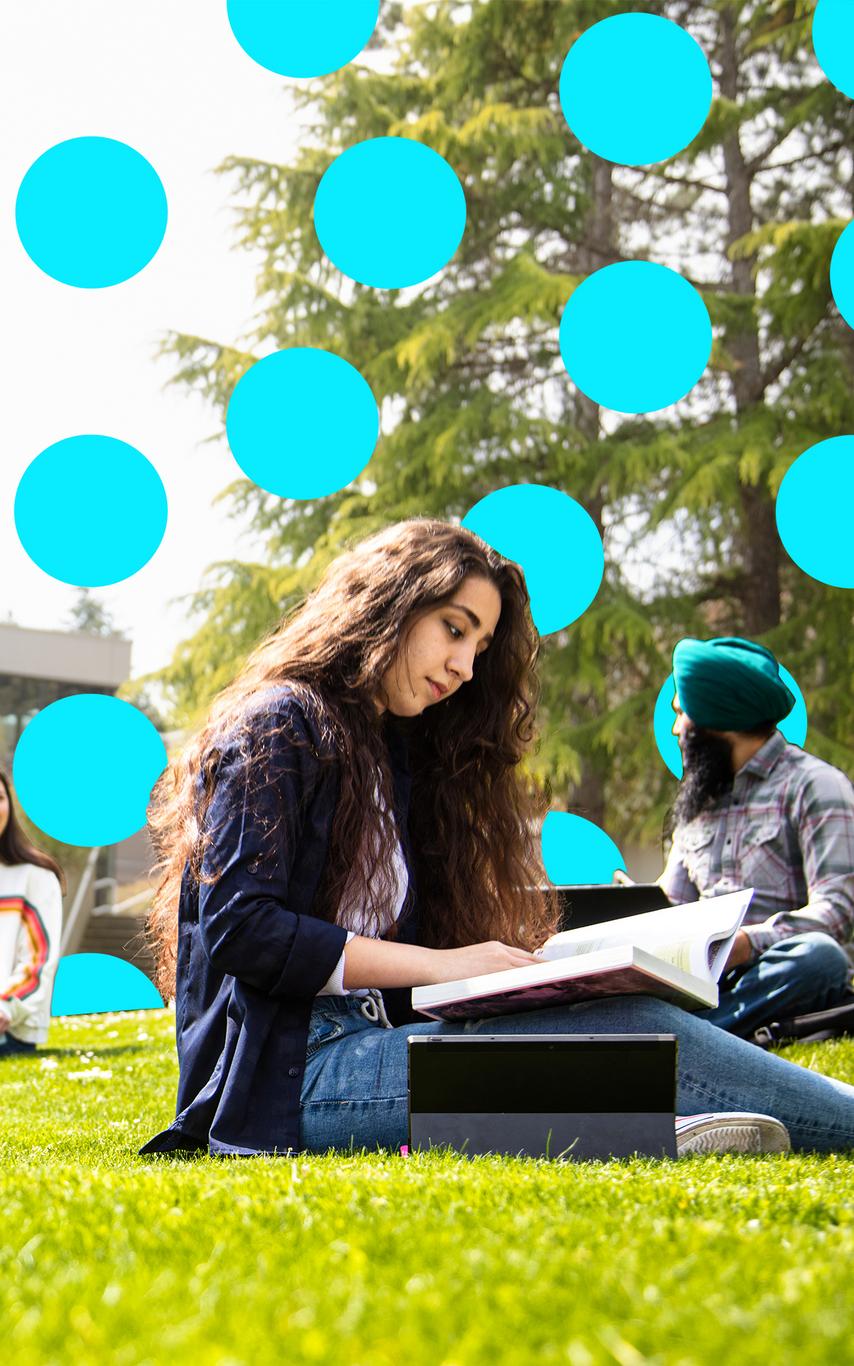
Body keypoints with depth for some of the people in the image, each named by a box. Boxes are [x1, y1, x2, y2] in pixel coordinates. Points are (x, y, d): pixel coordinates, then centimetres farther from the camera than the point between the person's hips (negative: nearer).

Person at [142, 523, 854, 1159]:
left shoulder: (397, 755, 25)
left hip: (366, 1045, 8)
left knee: (631, 1014, -17)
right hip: (284, 1075, -8)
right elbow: (236, 926, -13)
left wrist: (504, 971, -5)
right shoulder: (278, 725, 0)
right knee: (628, 1030, -22)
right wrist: (439, 964, -15)